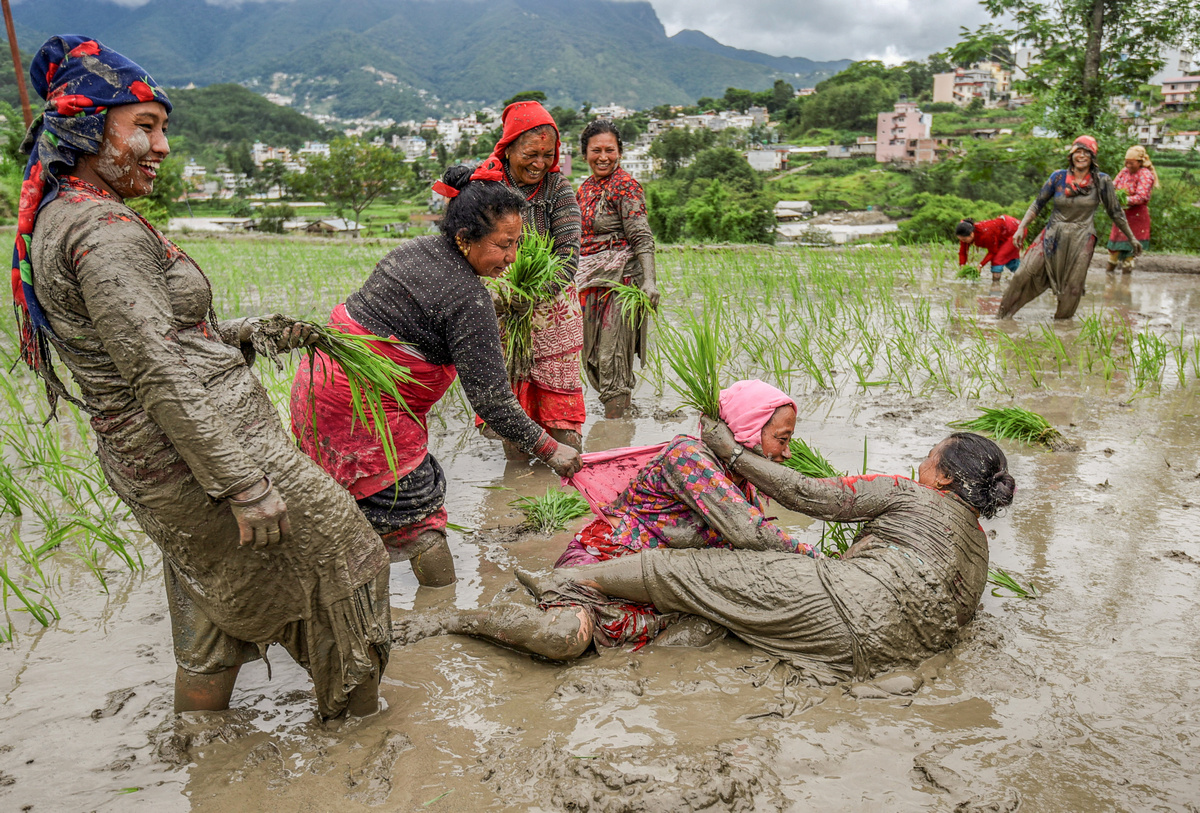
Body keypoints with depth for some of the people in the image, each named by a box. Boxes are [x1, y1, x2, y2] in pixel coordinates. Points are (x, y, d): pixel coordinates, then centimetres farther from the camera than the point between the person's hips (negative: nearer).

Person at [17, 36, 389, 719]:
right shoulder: (104, 229, -21)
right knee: (337, 550, 9)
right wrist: (243, 485, -25)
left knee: (213, 598, 25)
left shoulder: (54, 220, 11)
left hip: (145, 457, 10)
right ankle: (350, 709, 29)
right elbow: (160, 374, -26)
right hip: (203, 448, -9)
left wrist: (250, 334, 14)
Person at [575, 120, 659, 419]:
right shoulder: (585, 188, 15)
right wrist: (575, 280, 22)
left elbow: (642, 237, -15)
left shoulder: (625, 185, -8)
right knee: (592, 357, 11)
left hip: (619, 280, -8)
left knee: (612, 360, -8)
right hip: (589, 283, 8)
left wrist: (649, 281, -26)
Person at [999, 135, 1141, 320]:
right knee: (1025, 273, -8)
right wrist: (1021, 228, -5)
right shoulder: (1058, 177, 0)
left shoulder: (1101, 181, -1)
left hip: (1081, 239, -1)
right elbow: (1038, 204, 5)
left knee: (1073, 288, -1)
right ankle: (1004, 314, 4)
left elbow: (1115, 212, 6)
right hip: (1053, 235, 1)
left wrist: (1132, 238, 10)